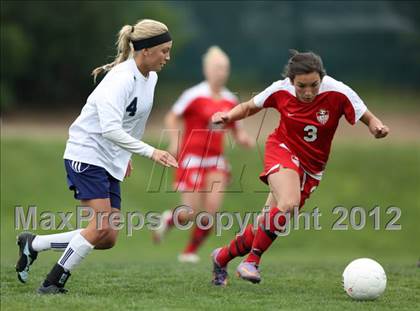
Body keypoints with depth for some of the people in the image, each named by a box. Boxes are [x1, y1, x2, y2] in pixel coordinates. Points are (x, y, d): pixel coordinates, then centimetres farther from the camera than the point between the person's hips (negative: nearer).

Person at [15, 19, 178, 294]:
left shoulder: (150, 78, 8)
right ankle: (53, 282, -8)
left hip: (111, 162, 9)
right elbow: (110, 129, -31)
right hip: (87, 155, -9)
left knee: (108, 239, 2)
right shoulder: (121, 79, -21)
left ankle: (32, 244, 15)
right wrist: (150, 152, -35)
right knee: (102, 227, -20)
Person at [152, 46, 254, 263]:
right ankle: (168, 219, 29)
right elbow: (172, 118, -4)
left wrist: (243, 138, -3)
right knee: (191, 214, -7)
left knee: (212, 209, -10)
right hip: (192, 157, -5)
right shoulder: (195, 95, -10)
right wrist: (174, 142, -17)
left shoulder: (230, 100, 7)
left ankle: (190, 251, 8)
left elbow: (236, 129, 18)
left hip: (216, 160, 5)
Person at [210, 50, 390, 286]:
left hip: (312, 166, 2)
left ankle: (222, 257, 24)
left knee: (269, 224, 2)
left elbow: (368, 118, -15)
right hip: (283, 149, -2)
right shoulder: (281, 90, -15)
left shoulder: (338, 93, -20)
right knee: (288, 204, -31)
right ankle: (252, 261, -17)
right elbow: (249, 107, 2)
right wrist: (228, 116, -17)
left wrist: (376, 126, -38)